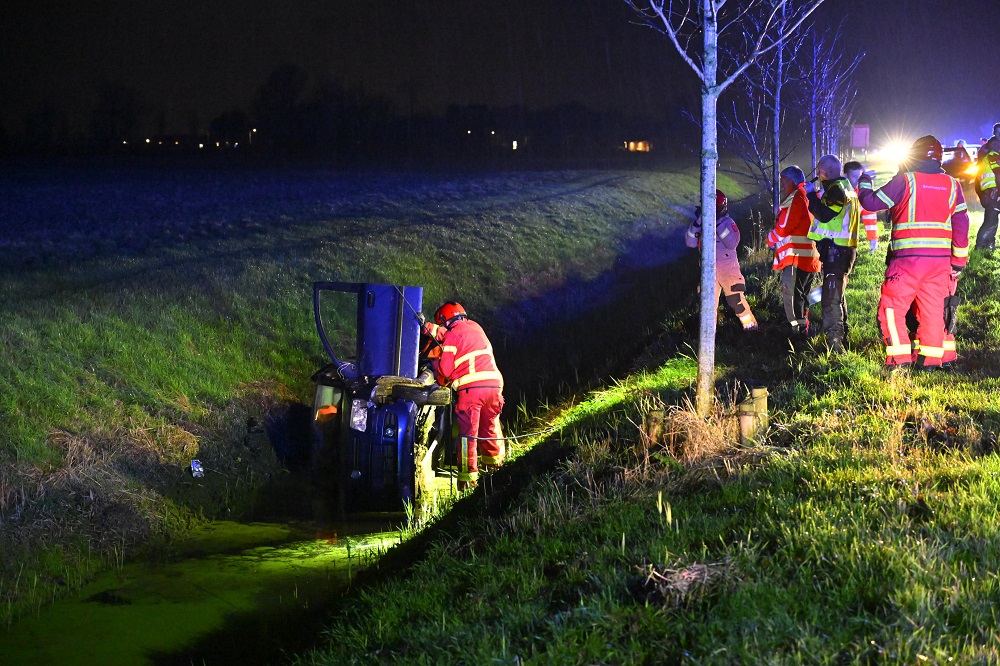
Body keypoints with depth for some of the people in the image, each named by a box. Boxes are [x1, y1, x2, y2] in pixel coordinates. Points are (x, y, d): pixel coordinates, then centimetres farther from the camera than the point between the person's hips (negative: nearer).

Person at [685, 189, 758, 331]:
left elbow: (732, 243, -20)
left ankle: (750, 325, 14)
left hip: (728, 268, -3)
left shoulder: (728, 223, -4)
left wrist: (718, 223, -24)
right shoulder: (701, 224, 6)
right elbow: (690, 242, -6)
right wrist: (697, 222, -17)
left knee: (736, 300, -5)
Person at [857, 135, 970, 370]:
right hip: (940, 260, 5)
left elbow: (872, 202, -1)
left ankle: (900, 359, -2)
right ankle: (929, 359, 14)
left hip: (908, 258, -4)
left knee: (892, 308, 3)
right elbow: (961, 225, 8)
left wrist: (864, 182, 19)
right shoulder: (952, 185, 9)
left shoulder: (906, 180, -4)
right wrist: (959, 261, 14)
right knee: (933, 310, 12)